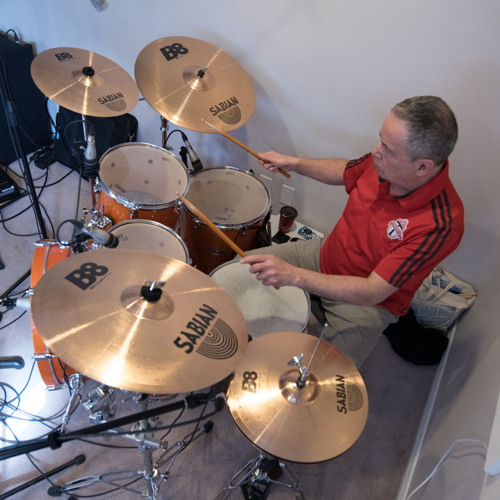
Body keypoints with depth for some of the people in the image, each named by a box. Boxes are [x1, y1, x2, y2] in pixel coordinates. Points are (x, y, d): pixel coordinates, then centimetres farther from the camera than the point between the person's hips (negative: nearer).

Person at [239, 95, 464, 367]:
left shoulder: (440, 223, -34)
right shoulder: (383, 163, -16)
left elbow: (373, 292, -33)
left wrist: (294, 276, -41)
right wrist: (294, 163, -4)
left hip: (367, 302, -5)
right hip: (325, 253, 6)